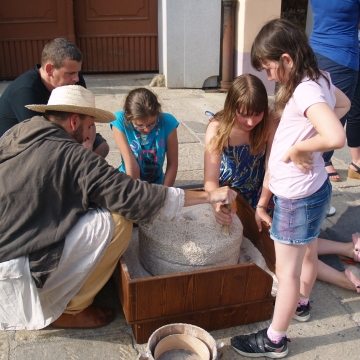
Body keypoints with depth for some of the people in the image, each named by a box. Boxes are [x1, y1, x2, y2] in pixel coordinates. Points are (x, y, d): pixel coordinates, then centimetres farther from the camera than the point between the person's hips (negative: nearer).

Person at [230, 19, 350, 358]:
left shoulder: (305, 91, -27)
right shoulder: (319, 78, 1)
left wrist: (297, 148, -26)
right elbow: (344, 104, 21)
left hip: (297, 197, -10)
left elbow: (336, 137, -42)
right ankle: (300, 302, 52)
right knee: (308, 253, 28)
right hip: (314, 187, 10)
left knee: (287, 271, 4)